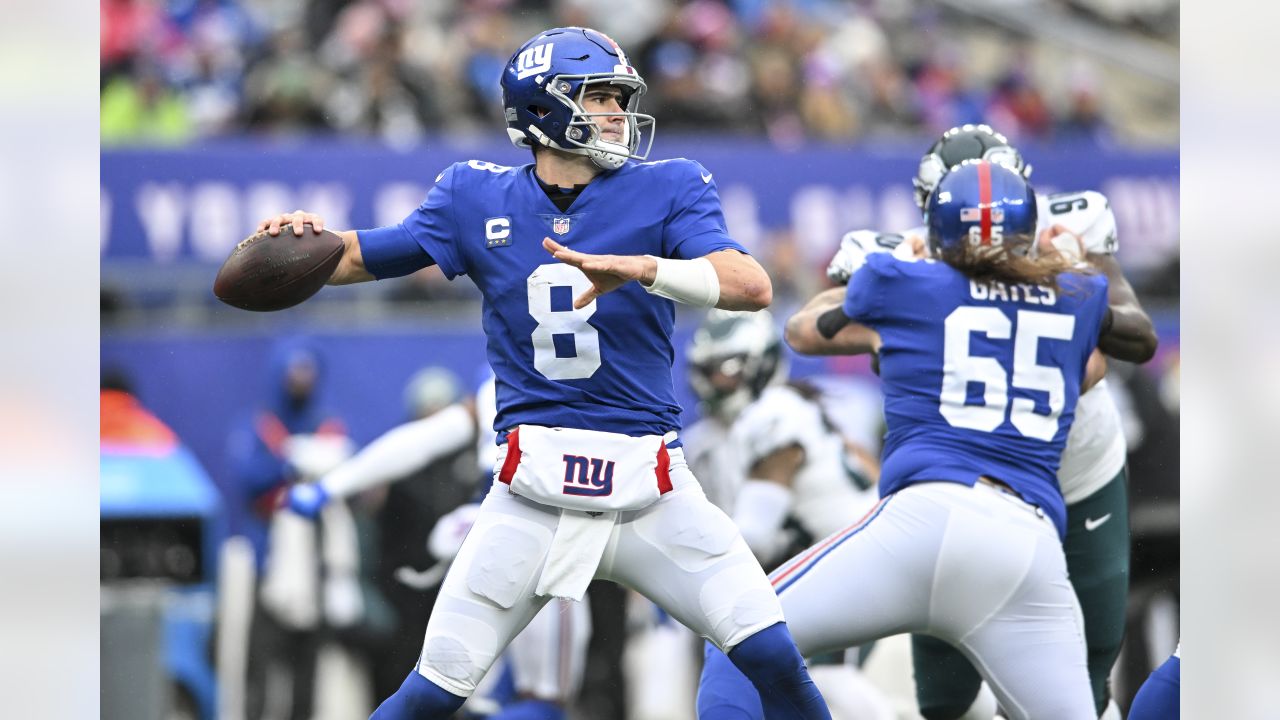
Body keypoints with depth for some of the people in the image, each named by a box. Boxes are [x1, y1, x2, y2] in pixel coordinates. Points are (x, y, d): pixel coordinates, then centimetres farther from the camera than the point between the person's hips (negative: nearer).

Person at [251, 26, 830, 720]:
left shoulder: (666, 190, 0)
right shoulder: (478, 199, 5)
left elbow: (753, 286, -15)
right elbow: (360, 258, 13)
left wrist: (641, 266, -31)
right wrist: (303, 236, -10)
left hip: (648, 484, 0)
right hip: (534, 487, 0)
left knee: (773, 657, -10)